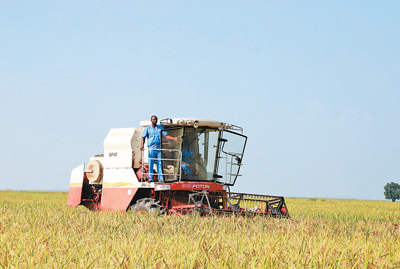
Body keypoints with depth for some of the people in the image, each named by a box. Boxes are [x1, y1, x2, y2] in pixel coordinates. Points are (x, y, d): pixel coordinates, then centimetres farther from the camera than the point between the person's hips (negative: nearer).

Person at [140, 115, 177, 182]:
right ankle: (150, 178, -1)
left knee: (160, 164, -2)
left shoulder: (160, 128, 13)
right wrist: (142, 145, -14)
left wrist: (174, 138, -5)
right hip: (151, 148, -2)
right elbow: (143, 137, 2)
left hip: (159, 148, 2)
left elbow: (166, 135, 9)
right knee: (150, 163, -5)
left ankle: (161, 178, 0)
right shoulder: (147, 128, 6)